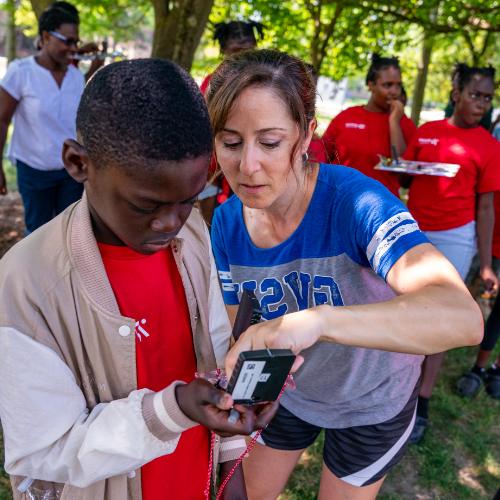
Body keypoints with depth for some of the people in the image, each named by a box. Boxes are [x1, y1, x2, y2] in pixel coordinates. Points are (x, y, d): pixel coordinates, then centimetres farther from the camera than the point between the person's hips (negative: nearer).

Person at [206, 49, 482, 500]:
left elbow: (463, 317, -49)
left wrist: (316, 320, -62)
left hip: (371, 403, -3)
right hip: (284, 392, 4)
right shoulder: (226, 222, -17)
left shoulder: (354, 201, -34)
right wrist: (232, 373, -25)